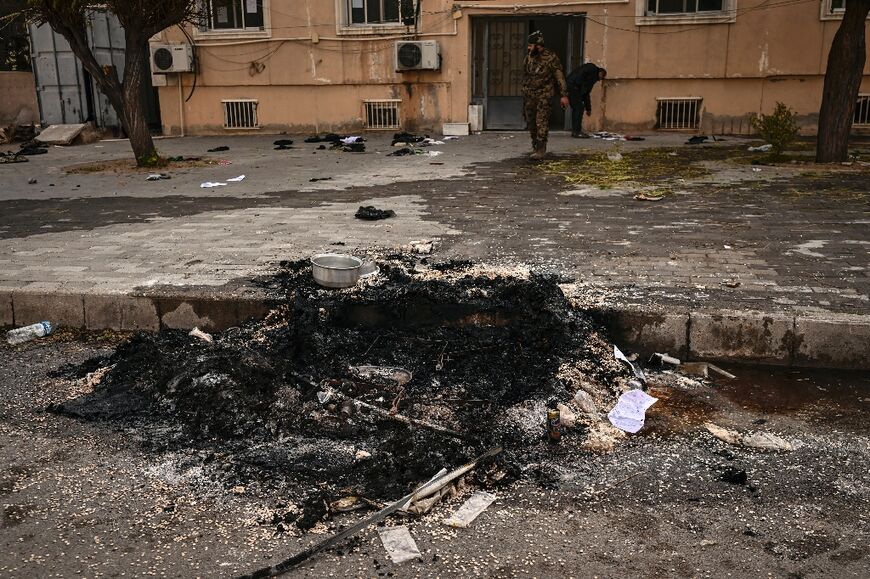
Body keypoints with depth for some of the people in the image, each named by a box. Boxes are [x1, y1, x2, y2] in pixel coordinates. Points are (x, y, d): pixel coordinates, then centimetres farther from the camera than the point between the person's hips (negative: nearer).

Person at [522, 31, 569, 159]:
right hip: (529, 95, 6)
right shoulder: (528, 58, 8)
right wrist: (524, 93, 20)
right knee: (530, 121, 9)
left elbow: (560, 77, -8)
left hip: (543, 95, -6)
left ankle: (541, 149, -13)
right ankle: (535, 146, 24)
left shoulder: (551, 57, -9)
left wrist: (564, 95, -12)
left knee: (541, 122, -12)